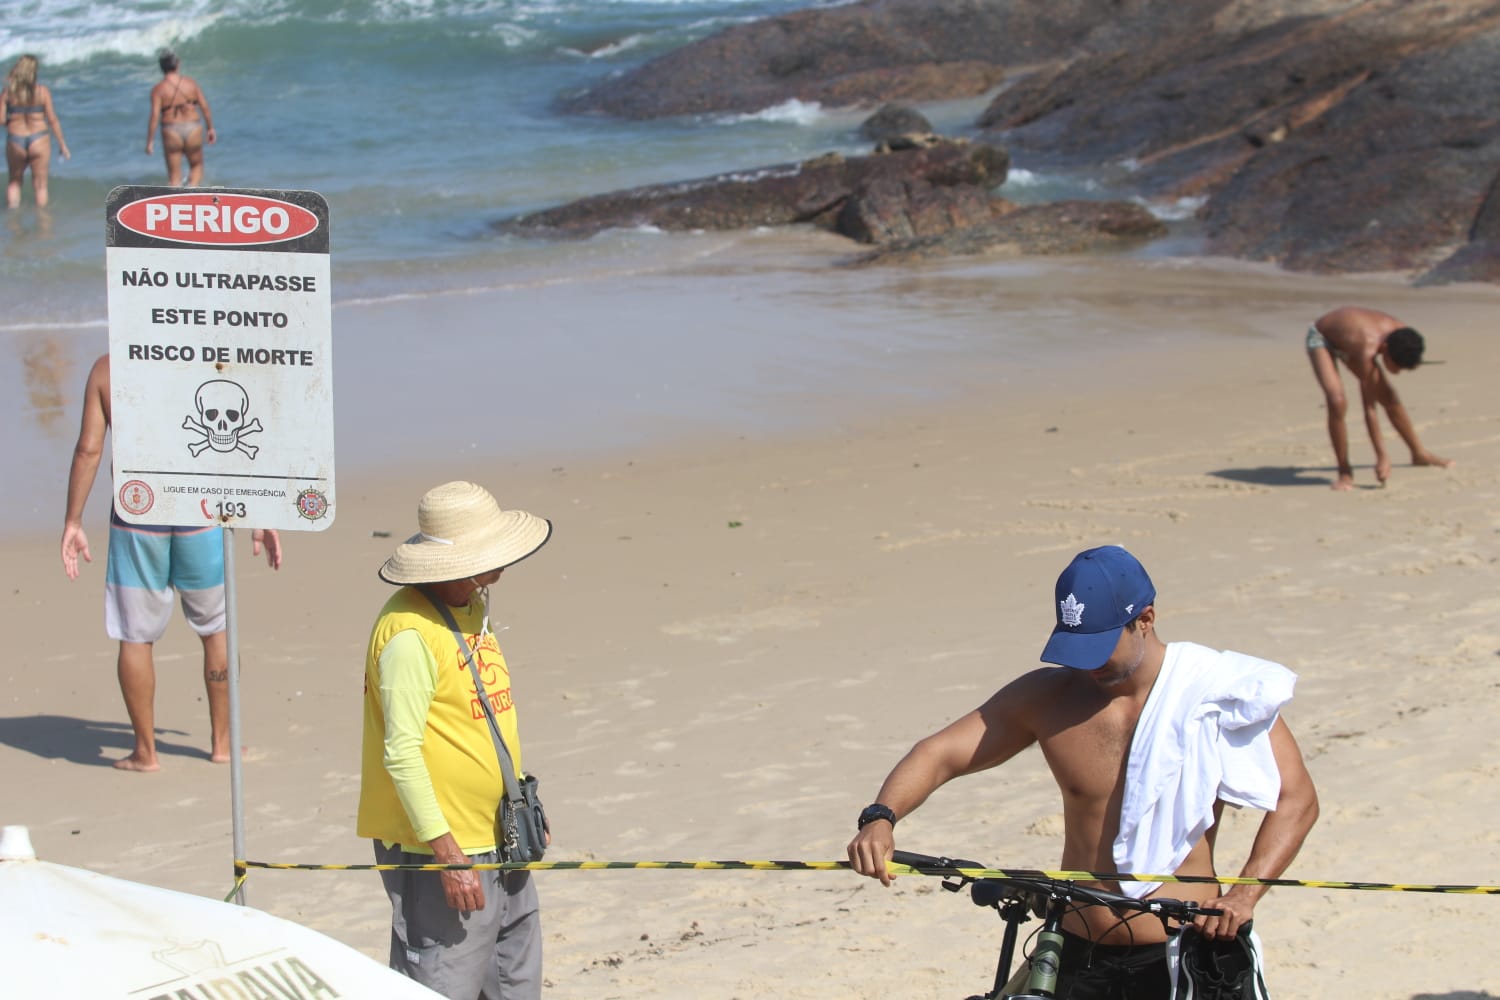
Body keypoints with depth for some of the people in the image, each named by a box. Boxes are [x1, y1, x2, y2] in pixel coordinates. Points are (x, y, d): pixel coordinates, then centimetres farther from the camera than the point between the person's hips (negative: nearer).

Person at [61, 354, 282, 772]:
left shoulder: (105, 370, 1)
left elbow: (88, 450, -3)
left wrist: (73, 521, 3)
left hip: (135, 516, 0)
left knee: (136, 637, 9)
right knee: (217, 630, 15)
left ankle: (145, 750, 12)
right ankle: (222, 742, 20)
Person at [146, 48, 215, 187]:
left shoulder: (158, 89, -8)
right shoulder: (191, 83, -1)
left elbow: (155, 116, -13)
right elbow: (205, 107, 0)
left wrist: (150, 141, -8)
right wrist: (210, 128, 13)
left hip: (172, 134, -2)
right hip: (193, 131, 2)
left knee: (174, 175, 8)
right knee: (196, 166, 21)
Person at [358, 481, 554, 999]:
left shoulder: (472, 608, 11)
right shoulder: (409, 633, -19)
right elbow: (401, 753, -22)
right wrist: (448, 854, -23)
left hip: (499, 845, 10)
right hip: (438, 854, -10)